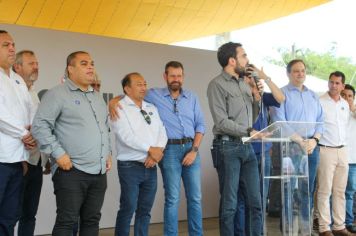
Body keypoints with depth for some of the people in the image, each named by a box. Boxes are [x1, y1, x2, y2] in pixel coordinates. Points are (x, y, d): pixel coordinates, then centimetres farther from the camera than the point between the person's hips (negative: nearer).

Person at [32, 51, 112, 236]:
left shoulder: (97, 97, 20)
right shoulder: (58, 94, -5)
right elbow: (40, 125, -12)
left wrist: (108, 153, 18)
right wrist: (58, 154, -16)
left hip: (99, 172, 7)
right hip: (72, 171, -7)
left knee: (92, 220, 10)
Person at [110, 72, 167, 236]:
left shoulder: (152, 108, 15)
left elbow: (162, 132, 7)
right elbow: (126, 136, -16)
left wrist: (157, 151, -11)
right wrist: (150, 149, -14)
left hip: (151, 167, 6)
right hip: (130, 166, -6)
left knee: (145, 210, 10)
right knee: (128, 209, -2)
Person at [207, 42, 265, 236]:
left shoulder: (244, 83, 15)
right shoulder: (217, 84, -7)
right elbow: (222, 122, -14)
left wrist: (256, 98, 5)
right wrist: (249, 132, -16)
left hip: (247, 147, 7)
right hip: (228, 147, -7)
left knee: (255, 202, 8)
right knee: (229, 204, 1)